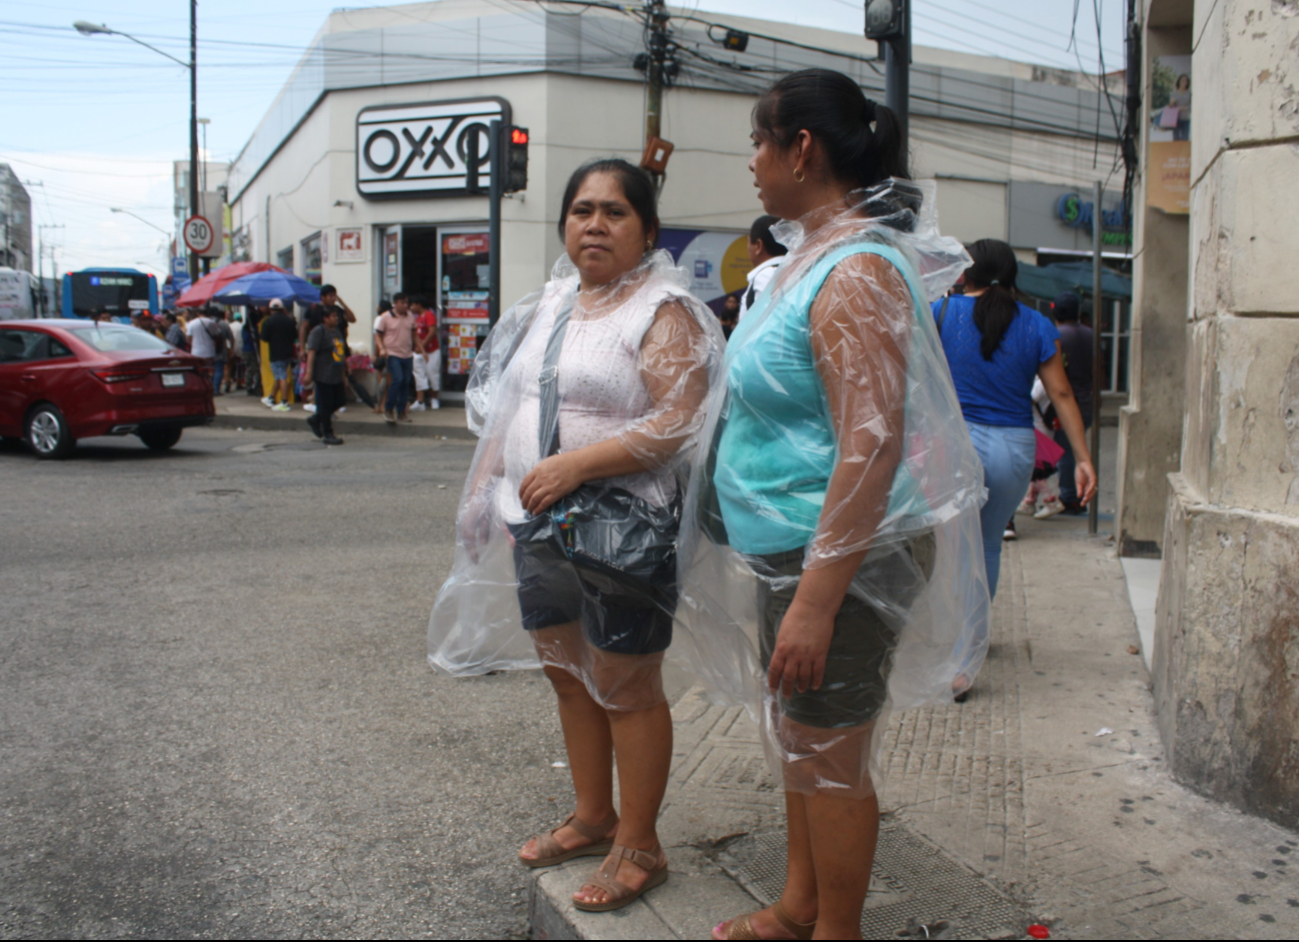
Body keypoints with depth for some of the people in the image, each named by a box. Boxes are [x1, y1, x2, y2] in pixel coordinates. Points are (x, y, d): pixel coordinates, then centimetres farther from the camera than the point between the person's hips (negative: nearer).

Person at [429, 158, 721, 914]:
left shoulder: (664, 311, -10)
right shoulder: (550, 304, 14)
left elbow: (676, 423, -21)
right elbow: (508, 408, 20)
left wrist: (573, 465, -24)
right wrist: (484, 489, 14)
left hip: (622, 527, -8)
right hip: (541, 523, 8)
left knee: (626, 688, 3)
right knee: (569, 674, 17)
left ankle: (640, 846, 20)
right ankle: (594, 818, 35)